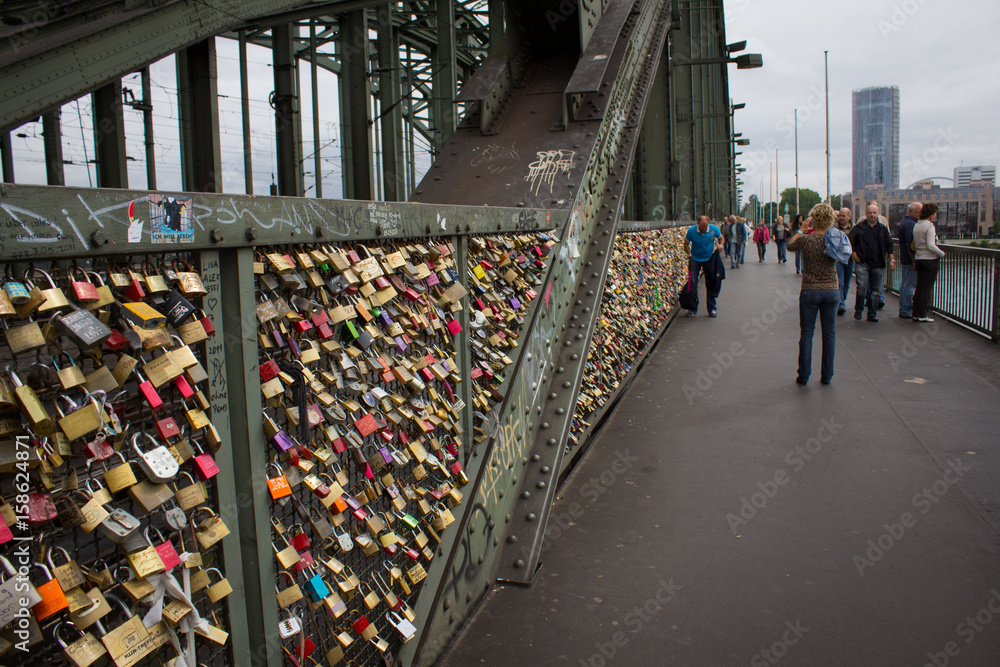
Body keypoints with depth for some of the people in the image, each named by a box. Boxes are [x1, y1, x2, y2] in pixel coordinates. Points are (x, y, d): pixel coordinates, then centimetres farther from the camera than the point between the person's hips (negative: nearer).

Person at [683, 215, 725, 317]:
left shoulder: (714, 229, -12)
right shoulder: (691, 230, -15)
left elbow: (721, 238, 8)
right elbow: (686, 243, -2)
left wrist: (720, 245, -13)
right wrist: (689, 253, -19)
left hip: (709, 259, 1)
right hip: (695, 259, -1)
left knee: (711, 284, 3)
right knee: (692, 283, -6)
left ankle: (712, 309, 13)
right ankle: (693, 309, 4)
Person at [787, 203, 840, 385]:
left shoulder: (806, 239, -12)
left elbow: (790, 246, 9)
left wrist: (800, 231, 24)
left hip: (810, 291, -2)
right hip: (832, 290, 2)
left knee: (806, 333, 7)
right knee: (829, 332, 10)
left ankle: (804, 375, 10)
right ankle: (827, 375, 15)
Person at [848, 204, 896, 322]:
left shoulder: (883, 229, 12)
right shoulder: (859, 227, 4)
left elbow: (889, 246, 15)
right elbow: (849, 242, 6)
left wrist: (891, 260, 8)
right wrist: (854, 254, -3)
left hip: (878, 265, 3)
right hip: (862, 263, -3)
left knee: (875, 290, 3)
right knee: (862, 287, -14)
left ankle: (872, 314, 12)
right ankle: (858, 310, 6)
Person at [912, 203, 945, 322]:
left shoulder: (916, 226, 9)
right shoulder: (929, 226, -14)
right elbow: (931, 246, -20)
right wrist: (942, 253, -6)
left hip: (918, 259, 7)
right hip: (930, 260, -7)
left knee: (919, 288, 11)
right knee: (927, 288, -2)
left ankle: (916, 314, 13)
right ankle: (922, 315, 0)